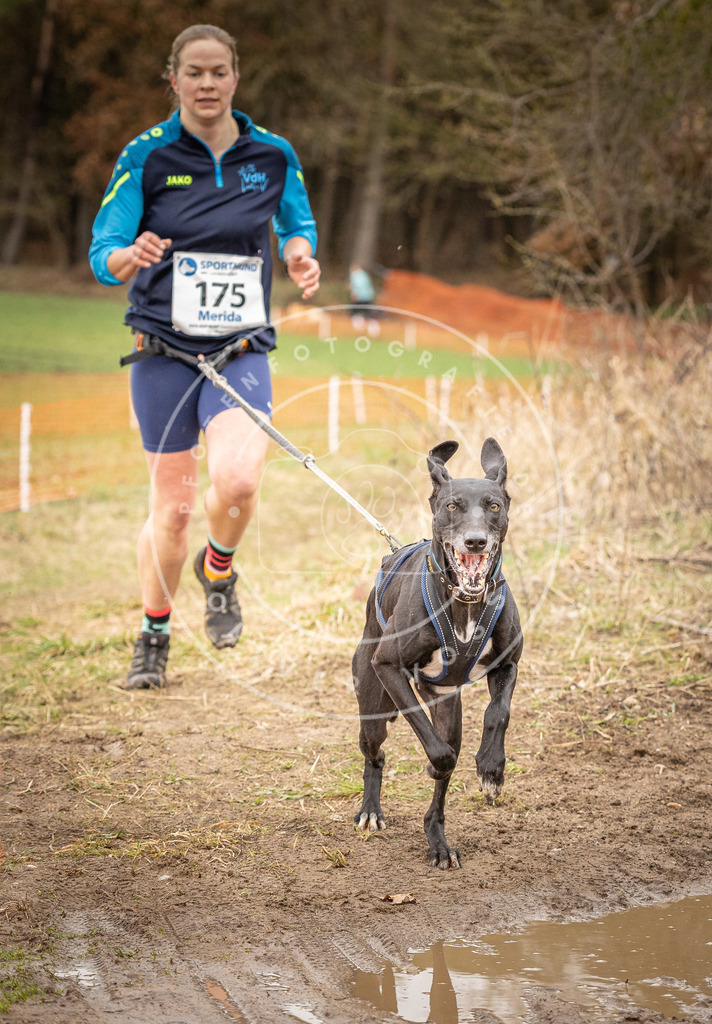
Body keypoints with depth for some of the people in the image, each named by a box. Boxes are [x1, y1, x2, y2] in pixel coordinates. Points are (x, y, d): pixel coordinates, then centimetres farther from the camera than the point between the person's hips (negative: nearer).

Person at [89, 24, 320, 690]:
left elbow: (299, 223, 20)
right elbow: (100, 254, -8)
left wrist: (299, 253, -3)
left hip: (241, 353, 1)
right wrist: (131, 256, -31)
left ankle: (218, 570, 11)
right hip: (163, 352, 0)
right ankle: (153, 641, 26)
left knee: (237, 483, -23)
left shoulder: (272, 156, 2)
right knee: (172, 504, 4)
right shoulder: (146, 156, -4)